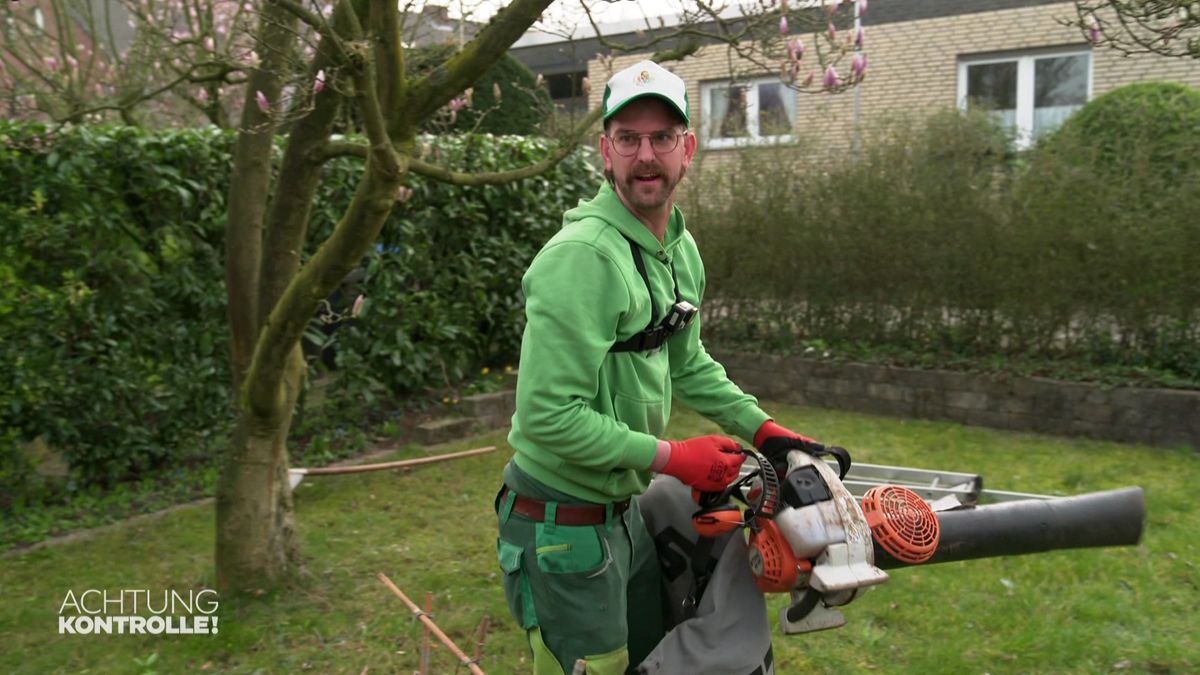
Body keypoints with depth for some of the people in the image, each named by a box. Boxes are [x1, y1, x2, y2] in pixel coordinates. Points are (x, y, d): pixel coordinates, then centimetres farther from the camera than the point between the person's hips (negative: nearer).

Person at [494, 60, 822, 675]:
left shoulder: (682, 249, 4)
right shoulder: (582, 255, -26)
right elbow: (549, 416, -29)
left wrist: (761, 427, 11)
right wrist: (672, 458, -21)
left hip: (625, 510, 9)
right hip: (564, 526, -9)